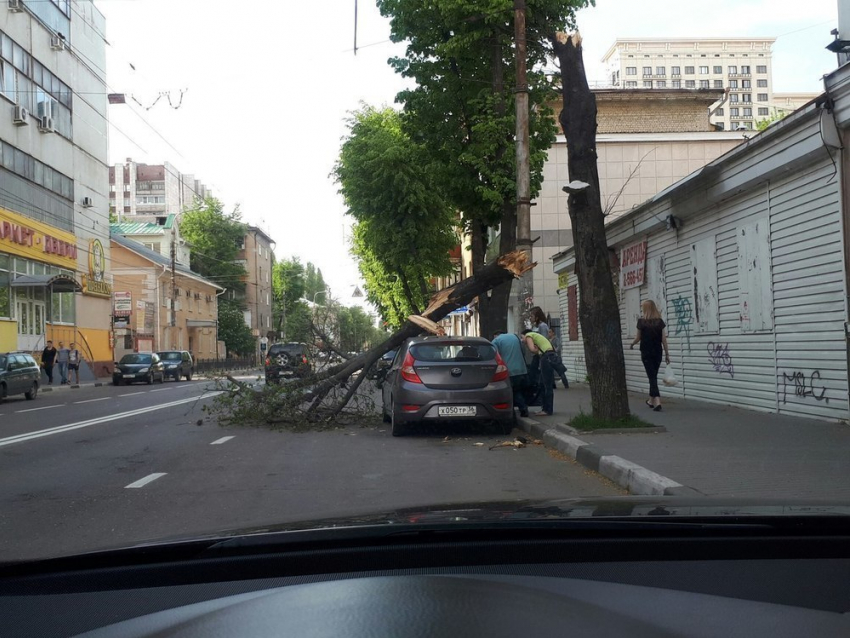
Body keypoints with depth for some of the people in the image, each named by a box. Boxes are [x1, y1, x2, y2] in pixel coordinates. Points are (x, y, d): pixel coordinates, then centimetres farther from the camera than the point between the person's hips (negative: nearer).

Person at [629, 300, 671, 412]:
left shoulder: (641, 321, -6)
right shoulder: (660, 321, 1)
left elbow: (638, 338, 3)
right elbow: (664, 339, 0)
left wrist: (631, 345, 23)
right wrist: (667, 353, 5)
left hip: (646, 353, -3)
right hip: (657, 352, 3)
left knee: (651, 376, -2)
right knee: (654, 375, 17)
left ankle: (657, 402, -16)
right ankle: (651, 400, 28)